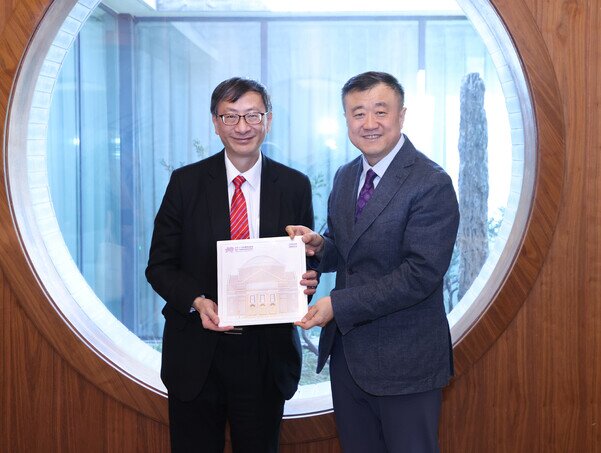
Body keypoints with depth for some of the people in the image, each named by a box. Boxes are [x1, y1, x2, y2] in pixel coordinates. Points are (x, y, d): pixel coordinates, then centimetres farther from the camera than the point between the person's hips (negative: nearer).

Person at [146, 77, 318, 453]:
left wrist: (307, 281, -14)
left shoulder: (295, 186, 1)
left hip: (268, 355, 1)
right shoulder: (186, 182, -2)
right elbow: (160, 266, 0)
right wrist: (197, 302, -17)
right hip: (197, 354, 0)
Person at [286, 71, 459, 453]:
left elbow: (420, 274, -22)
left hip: (404, 361, -7)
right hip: (347, 352, 7)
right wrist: (320, 246, -7)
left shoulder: (431, 184, -16)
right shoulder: (345, 177, 9)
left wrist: (338, 304, -22)